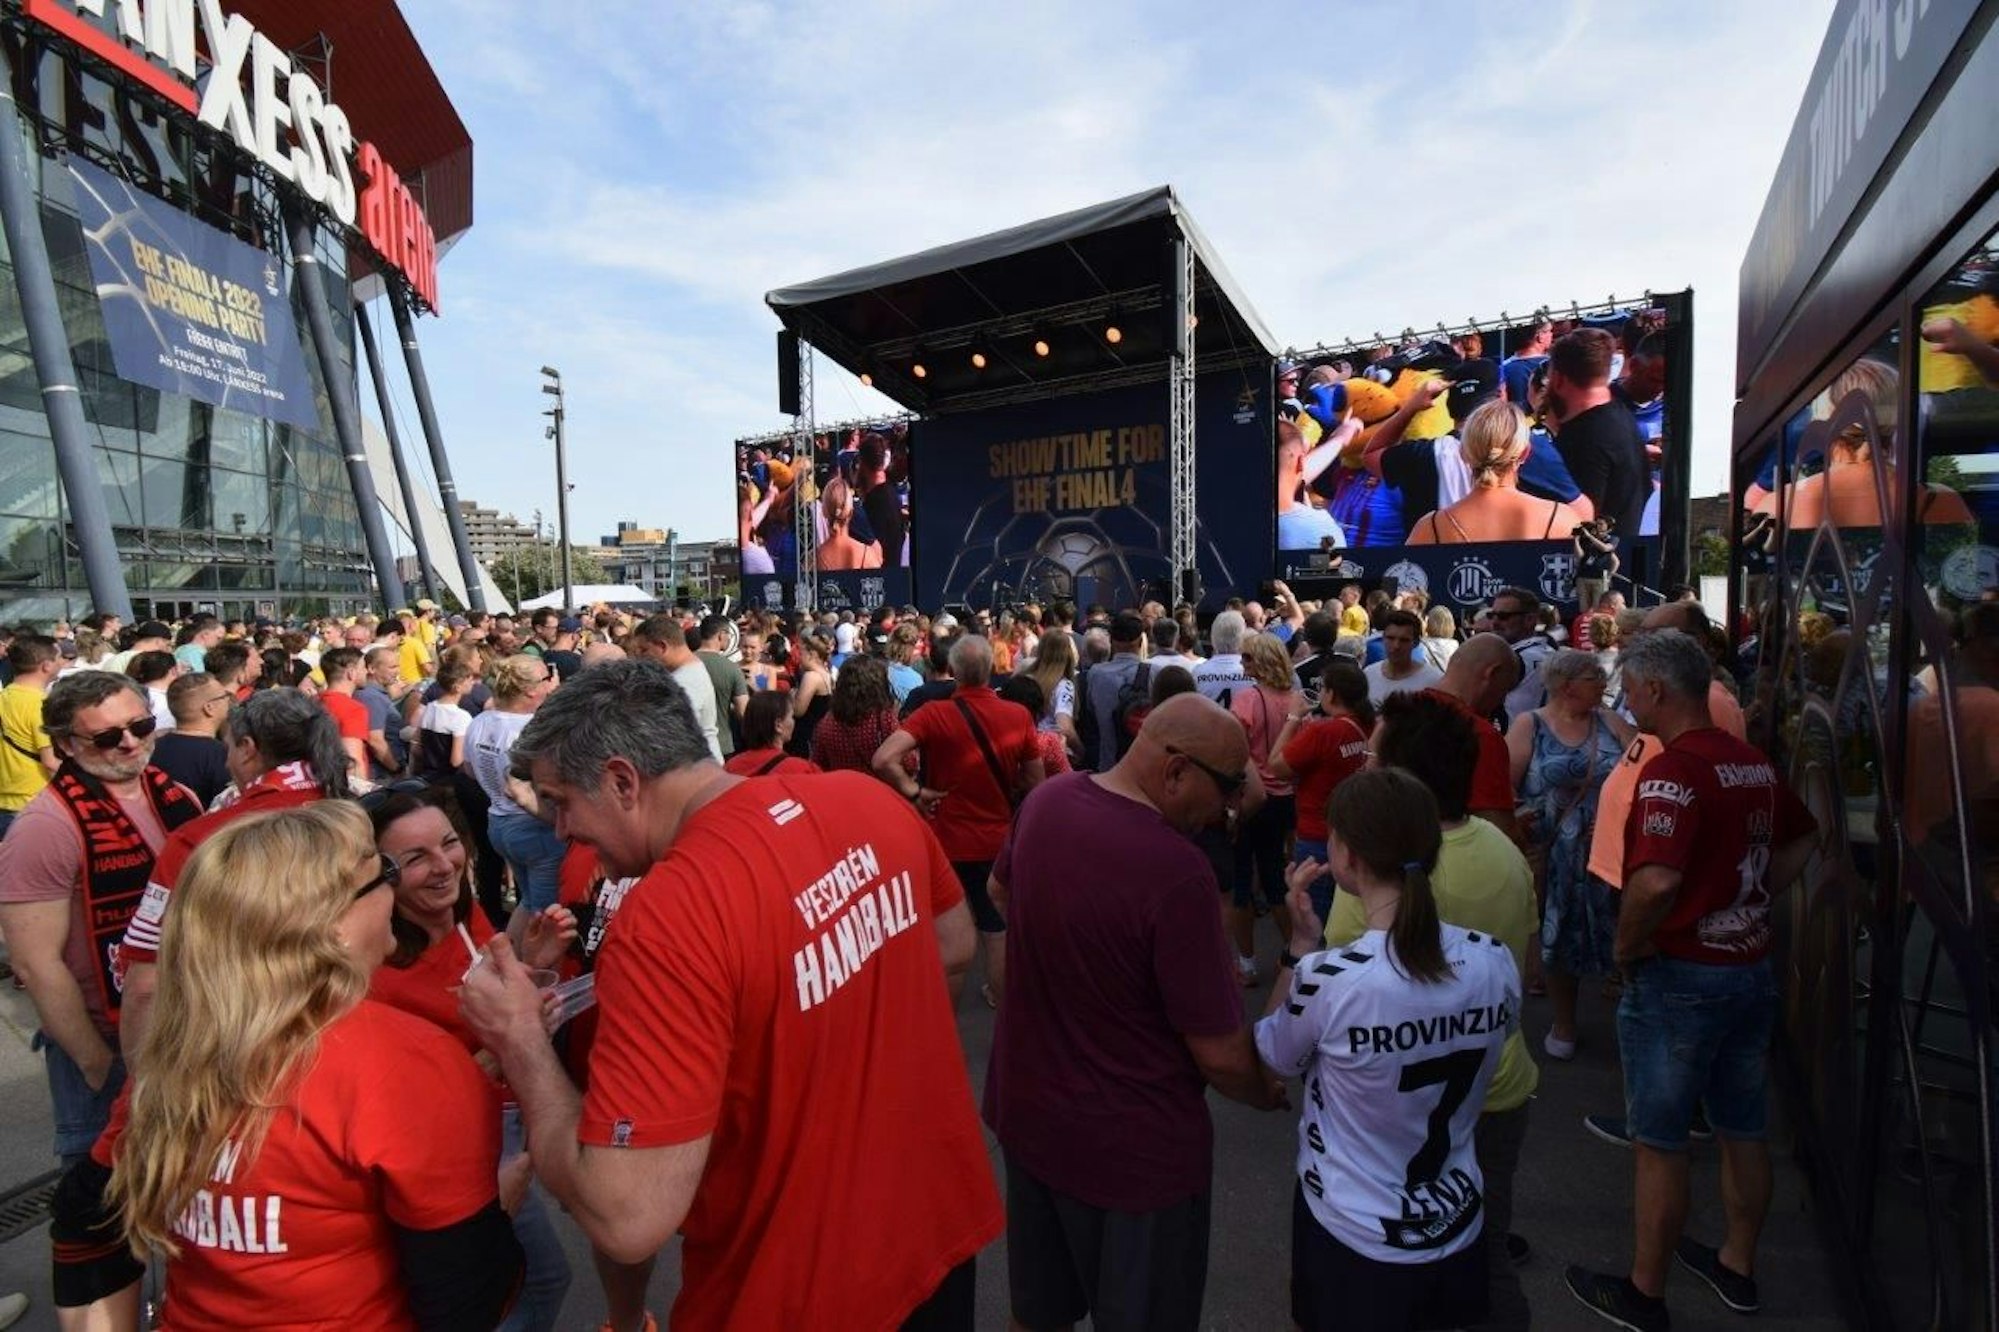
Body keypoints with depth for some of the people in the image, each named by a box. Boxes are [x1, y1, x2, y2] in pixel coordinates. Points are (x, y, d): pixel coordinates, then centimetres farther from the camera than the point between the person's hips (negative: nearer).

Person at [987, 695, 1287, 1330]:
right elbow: (1220, 1055, -22)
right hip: (1132, 1145, -6)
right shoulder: (1177, 872, -32)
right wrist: (1269, 1094, -1)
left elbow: (1001, 890, 11)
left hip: (1026, 1109, 7)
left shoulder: (1046, 800, -10)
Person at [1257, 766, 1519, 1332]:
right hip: (1457, 1227, 4)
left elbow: (1273, 1061, -10)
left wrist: (1302, 943, -12)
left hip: (1353, 1236, -3)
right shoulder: (1495, 961, -17)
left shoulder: (1328, 978, -31)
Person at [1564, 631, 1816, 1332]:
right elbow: (1800, 844, 20)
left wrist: (1626, 950, -17)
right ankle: (1738, 1268, 40)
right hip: (1752, 967, 8)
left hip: (1681, 977, -8)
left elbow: (1656, 881, -34)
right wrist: (1746, 901, 14)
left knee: (1659, 1142, 7)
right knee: (1744, 1129, 22)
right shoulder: (1754, 764, 4)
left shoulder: (1672, 769, -23)